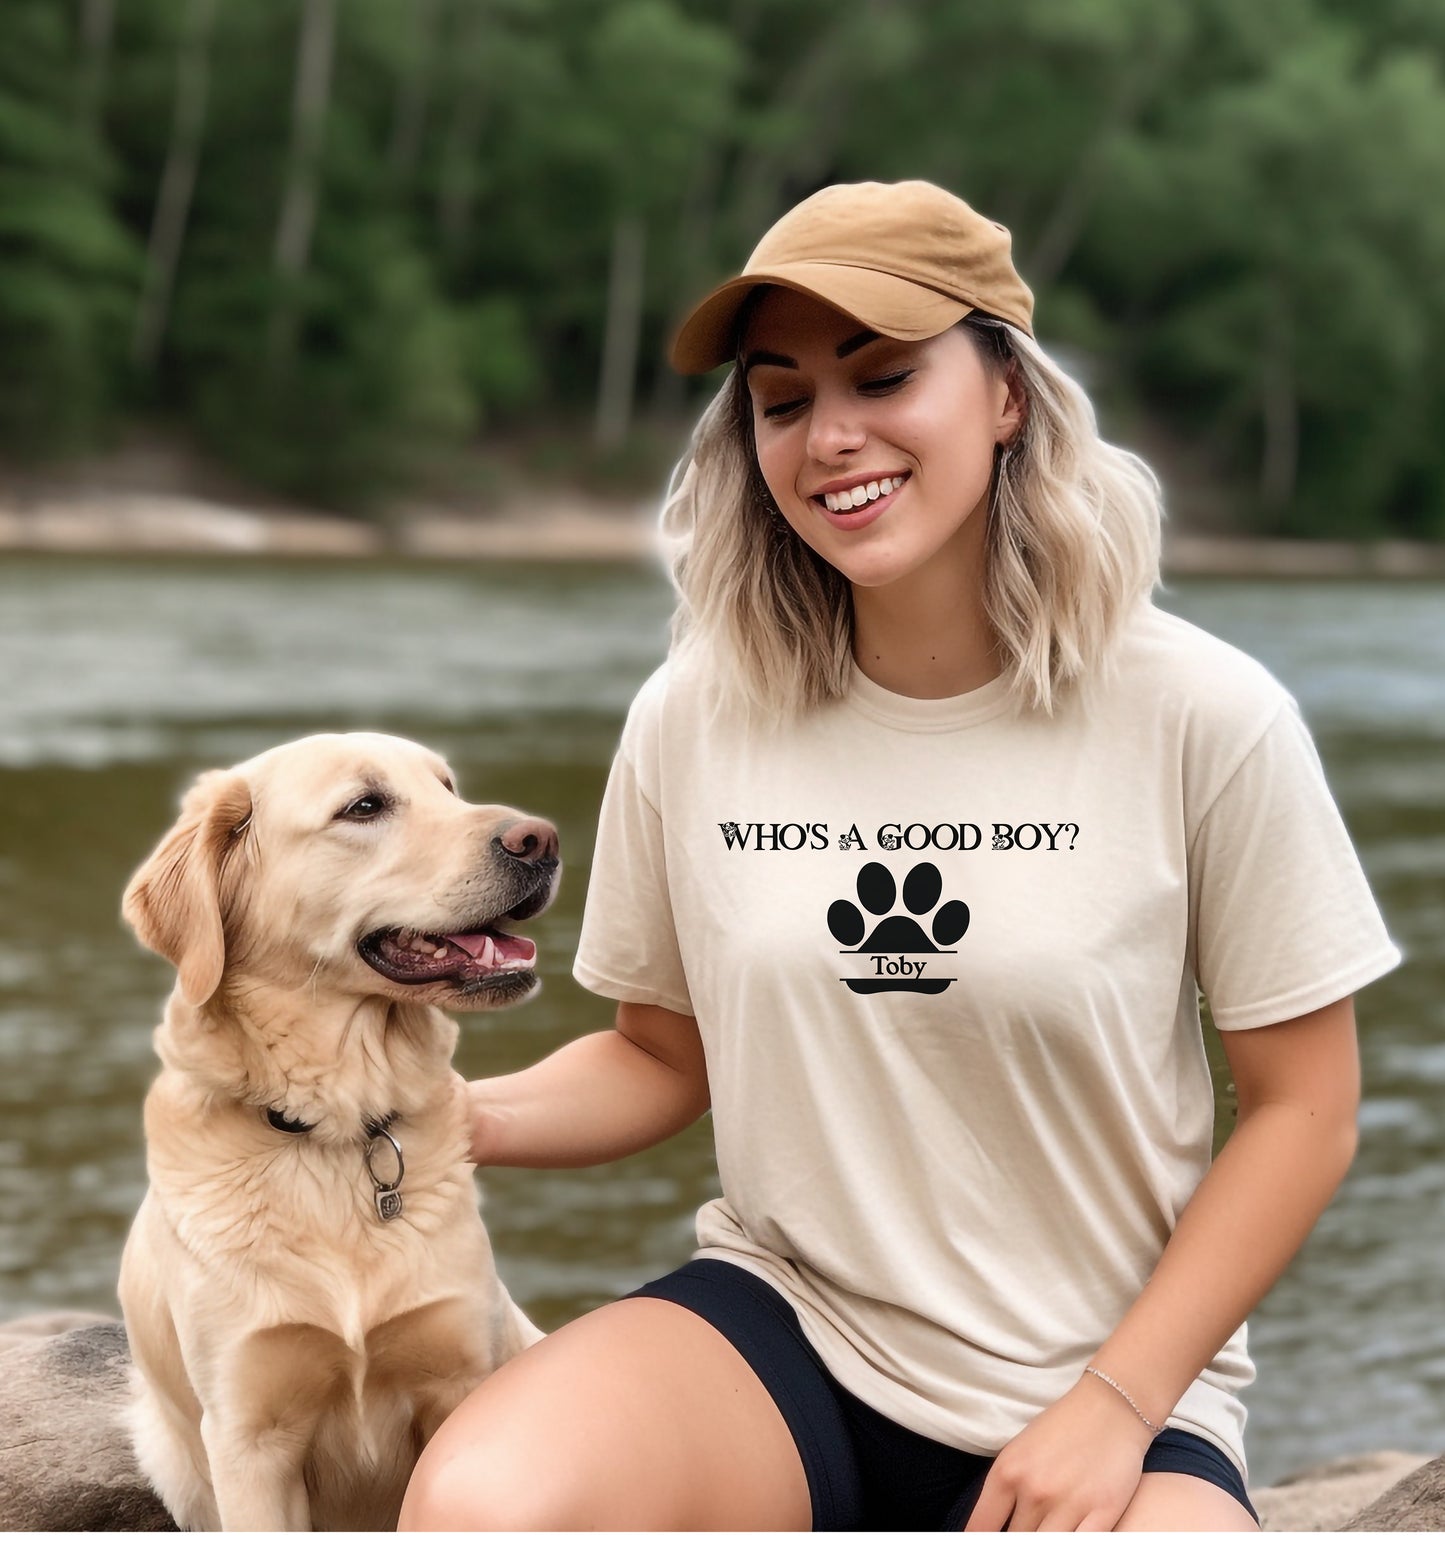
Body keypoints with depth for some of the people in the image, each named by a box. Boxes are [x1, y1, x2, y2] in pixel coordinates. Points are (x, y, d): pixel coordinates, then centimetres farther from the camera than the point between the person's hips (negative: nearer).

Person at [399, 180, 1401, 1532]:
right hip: (782, 1321, 2)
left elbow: (1301, 1105, -2)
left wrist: (1115, 1407, -9)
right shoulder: (694, 716, -1)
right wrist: (454, 1115, -9)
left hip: (1104, 1383, -1)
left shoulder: (1201, 718, -8)